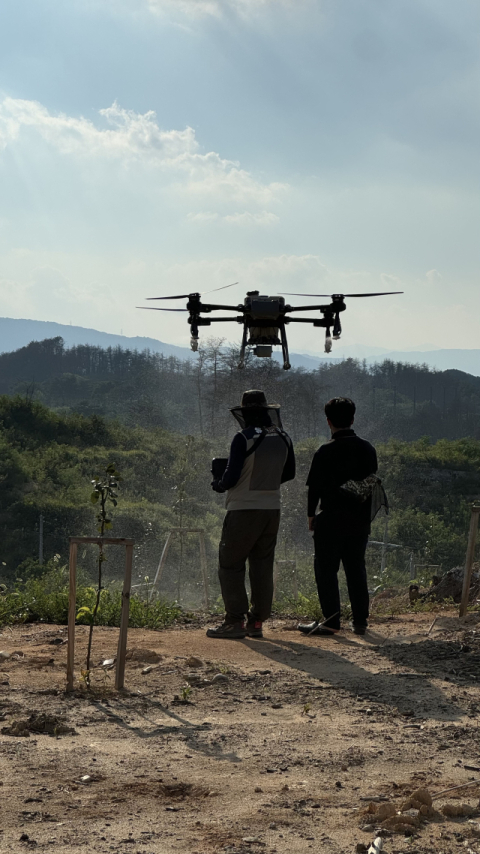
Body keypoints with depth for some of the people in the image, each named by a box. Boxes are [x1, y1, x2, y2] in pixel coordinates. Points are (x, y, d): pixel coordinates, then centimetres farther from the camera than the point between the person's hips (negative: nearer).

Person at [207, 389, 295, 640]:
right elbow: (289, 473, 17)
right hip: (272, 509, 7)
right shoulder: (283, 439, 6)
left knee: (230, 565, 1)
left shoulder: (244, 438, -14)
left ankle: (235, 621, -3)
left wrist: (218, 485, 4)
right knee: (262, 566, 11)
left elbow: (232, 476, -16)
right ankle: (256, 622, 12)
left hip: (244, 509, -6)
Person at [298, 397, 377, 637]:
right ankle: (360, 621, 12)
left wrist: (311, 514, 4)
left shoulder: (326, 451, -12)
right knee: (356, 568, 12)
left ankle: (331, 620, 0)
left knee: (326, 569, 2)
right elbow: (372, 481, 10)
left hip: (332, 518, -5)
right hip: (360, 518, 5)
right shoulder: (367, 449, 4)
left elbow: (315, 486, -8)